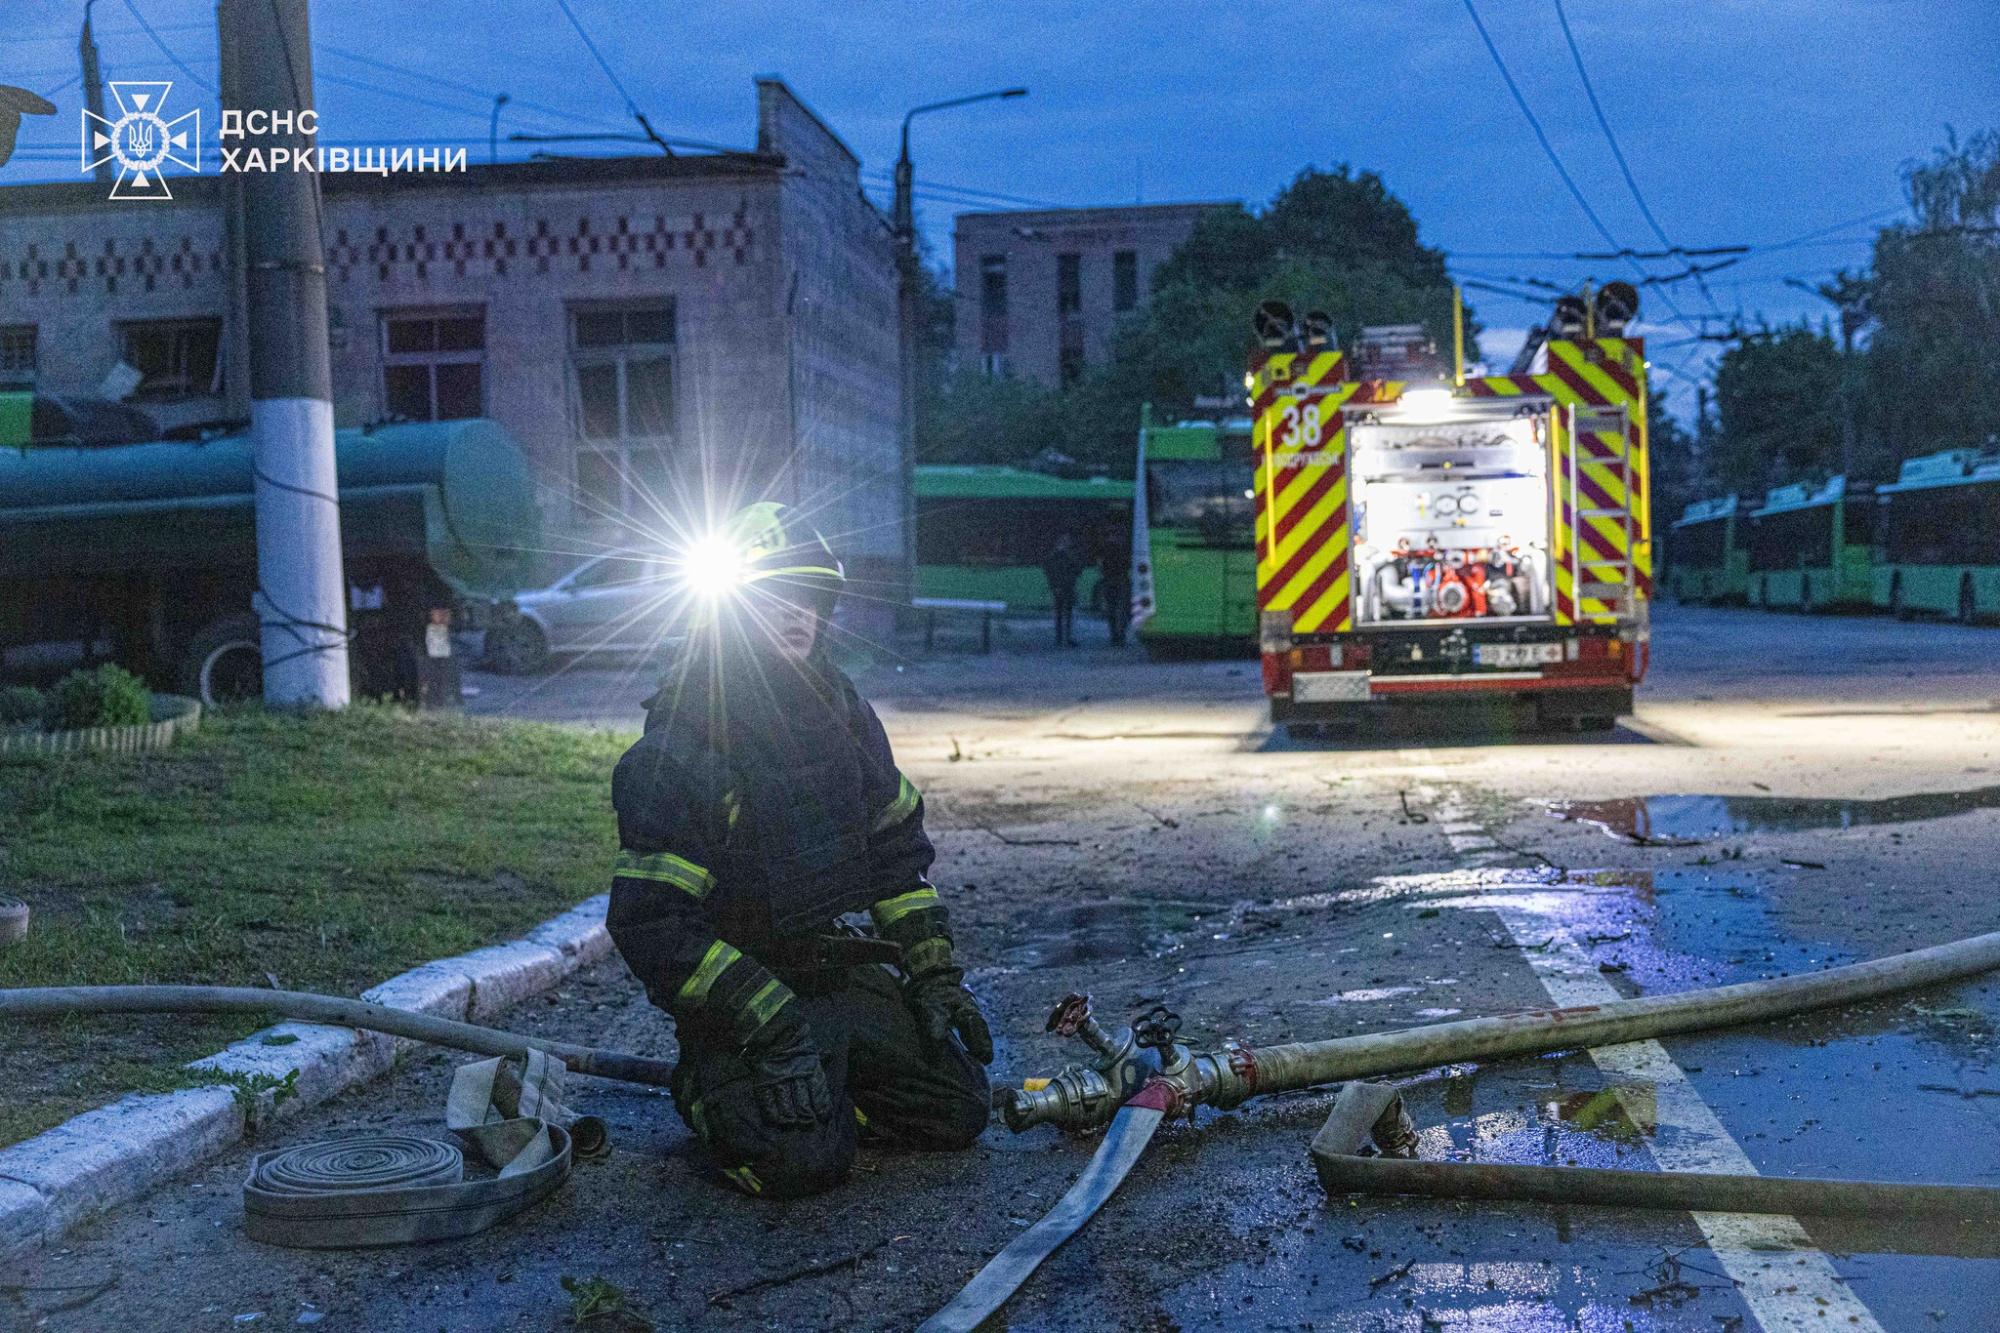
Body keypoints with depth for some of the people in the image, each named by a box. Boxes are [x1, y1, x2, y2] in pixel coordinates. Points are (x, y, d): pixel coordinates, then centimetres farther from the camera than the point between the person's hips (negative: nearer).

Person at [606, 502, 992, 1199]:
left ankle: (823, 1076, 19)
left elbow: (896, 851, 13)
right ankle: (711, 1086, 6)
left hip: (845, 972, 6)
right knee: (803, 1159, -25)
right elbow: (649, 923, -21)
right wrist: (771, 1019, -26)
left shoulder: (841, 711, 4)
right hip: (736, 986, -6)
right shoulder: (679, 748, -18)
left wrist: (936, 972, 4)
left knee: (958, 1112, -3)